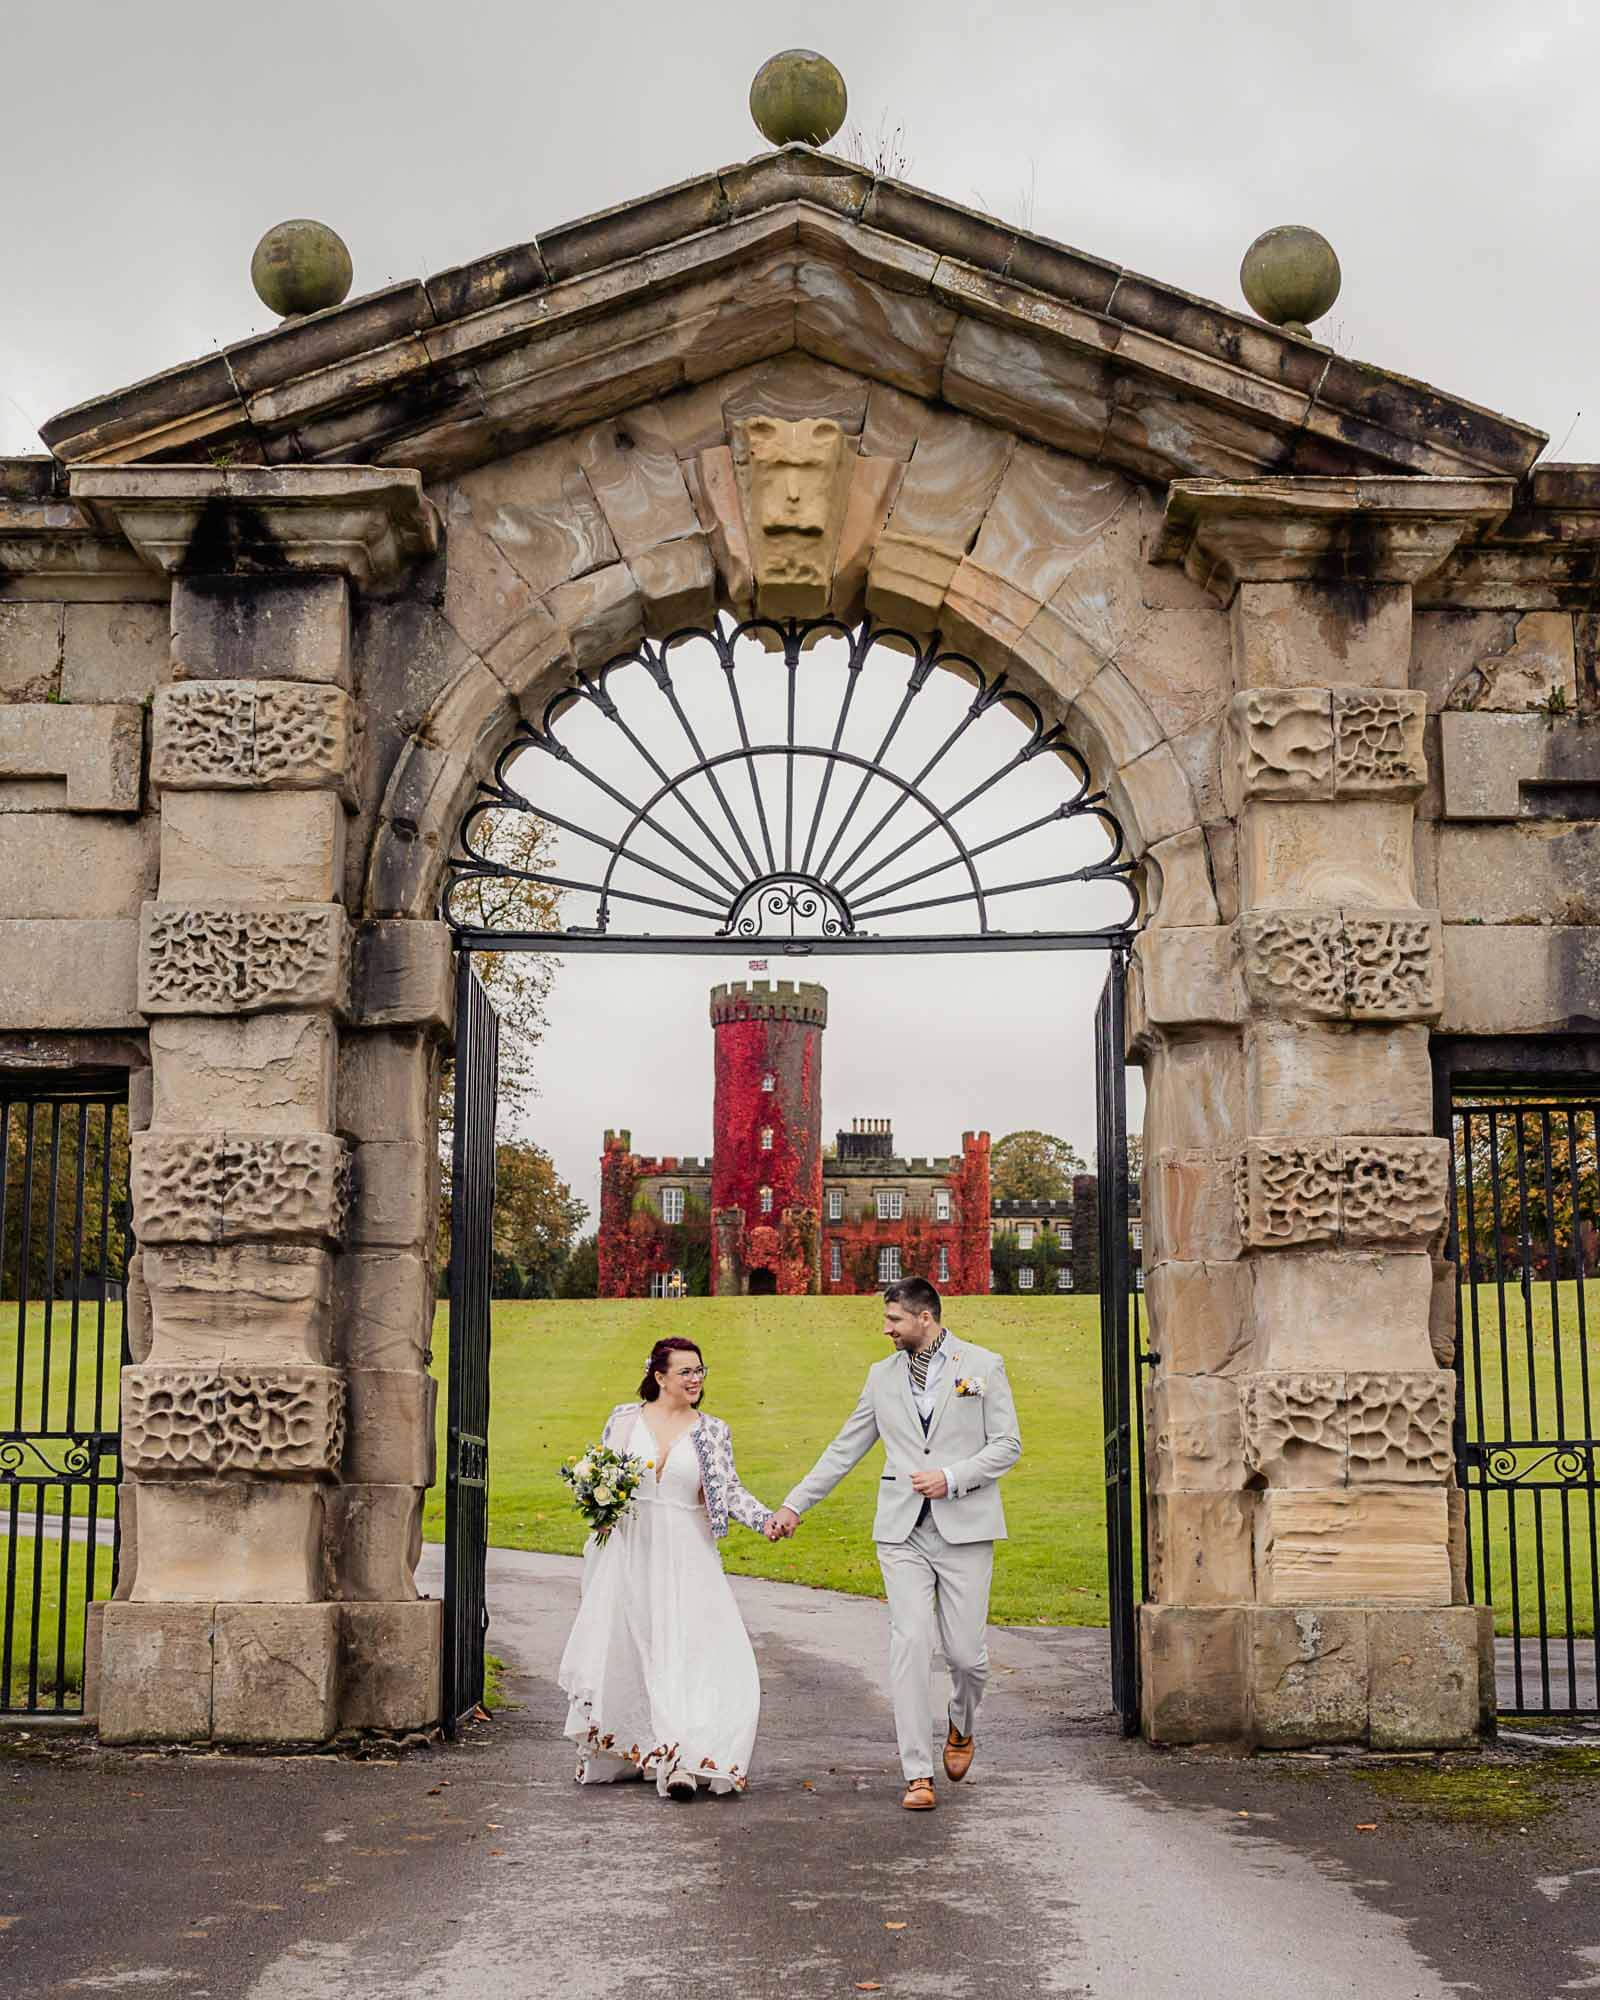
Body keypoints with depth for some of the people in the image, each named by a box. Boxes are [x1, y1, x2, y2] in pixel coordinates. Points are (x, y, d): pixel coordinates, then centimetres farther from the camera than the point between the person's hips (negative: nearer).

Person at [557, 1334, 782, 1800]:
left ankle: (678, 1760, -16)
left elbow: (730, 1491, -3)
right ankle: (609, 1755, 23)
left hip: (686, 1558, -1)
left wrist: (764, 1519, -20)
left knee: (691, 1652, -13)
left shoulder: (712, 1431, 3)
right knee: (620, 1652, 7)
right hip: (630, 1554, 1)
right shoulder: (624, 1418, 5)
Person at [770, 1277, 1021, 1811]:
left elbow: (1008, 1444, 0)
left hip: (964, 1526, -2)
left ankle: (961, 1726, 33)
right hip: (902, 1530, 2)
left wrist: (952, 1477, -13)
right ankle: (918, 1774, -4)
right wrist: (795, 1504, 14)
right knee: (908, 1645, -8)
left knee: (964, 1651, 0)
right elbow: (844, 1449, 16)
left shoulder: (983, 1365, 2)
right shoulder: (882, 1375, 11)